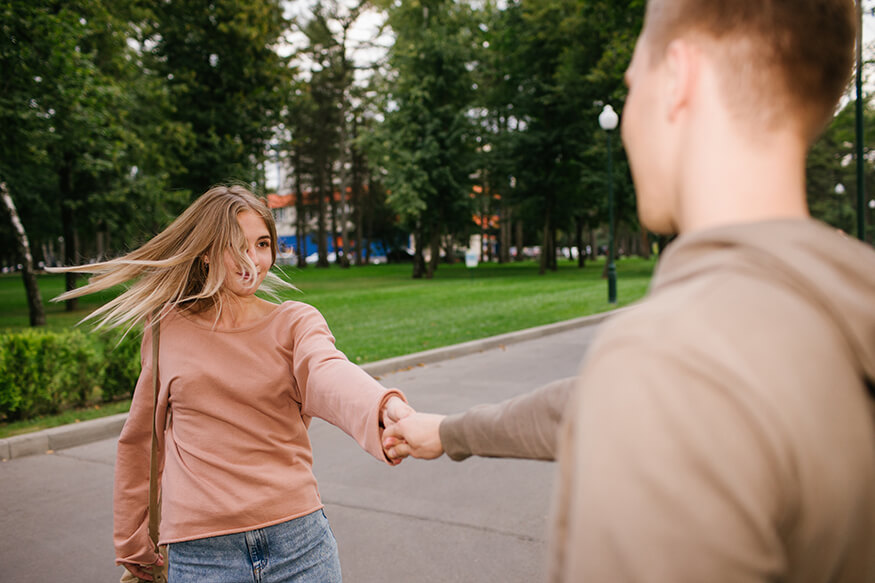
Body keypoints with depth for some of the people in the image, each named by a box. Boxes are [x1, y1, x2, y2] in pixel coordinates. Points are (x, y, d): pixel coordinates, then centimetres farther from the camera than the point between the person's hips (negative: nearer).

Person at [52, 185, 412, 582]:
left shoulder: (295, 322, -2)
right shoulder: (168, 331, 3)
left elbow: (328, 373, -25)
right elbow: (138, 443, 14)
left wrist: (385, 407, -47)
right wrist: (133, 546, 20)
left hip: (299, 540, -1)